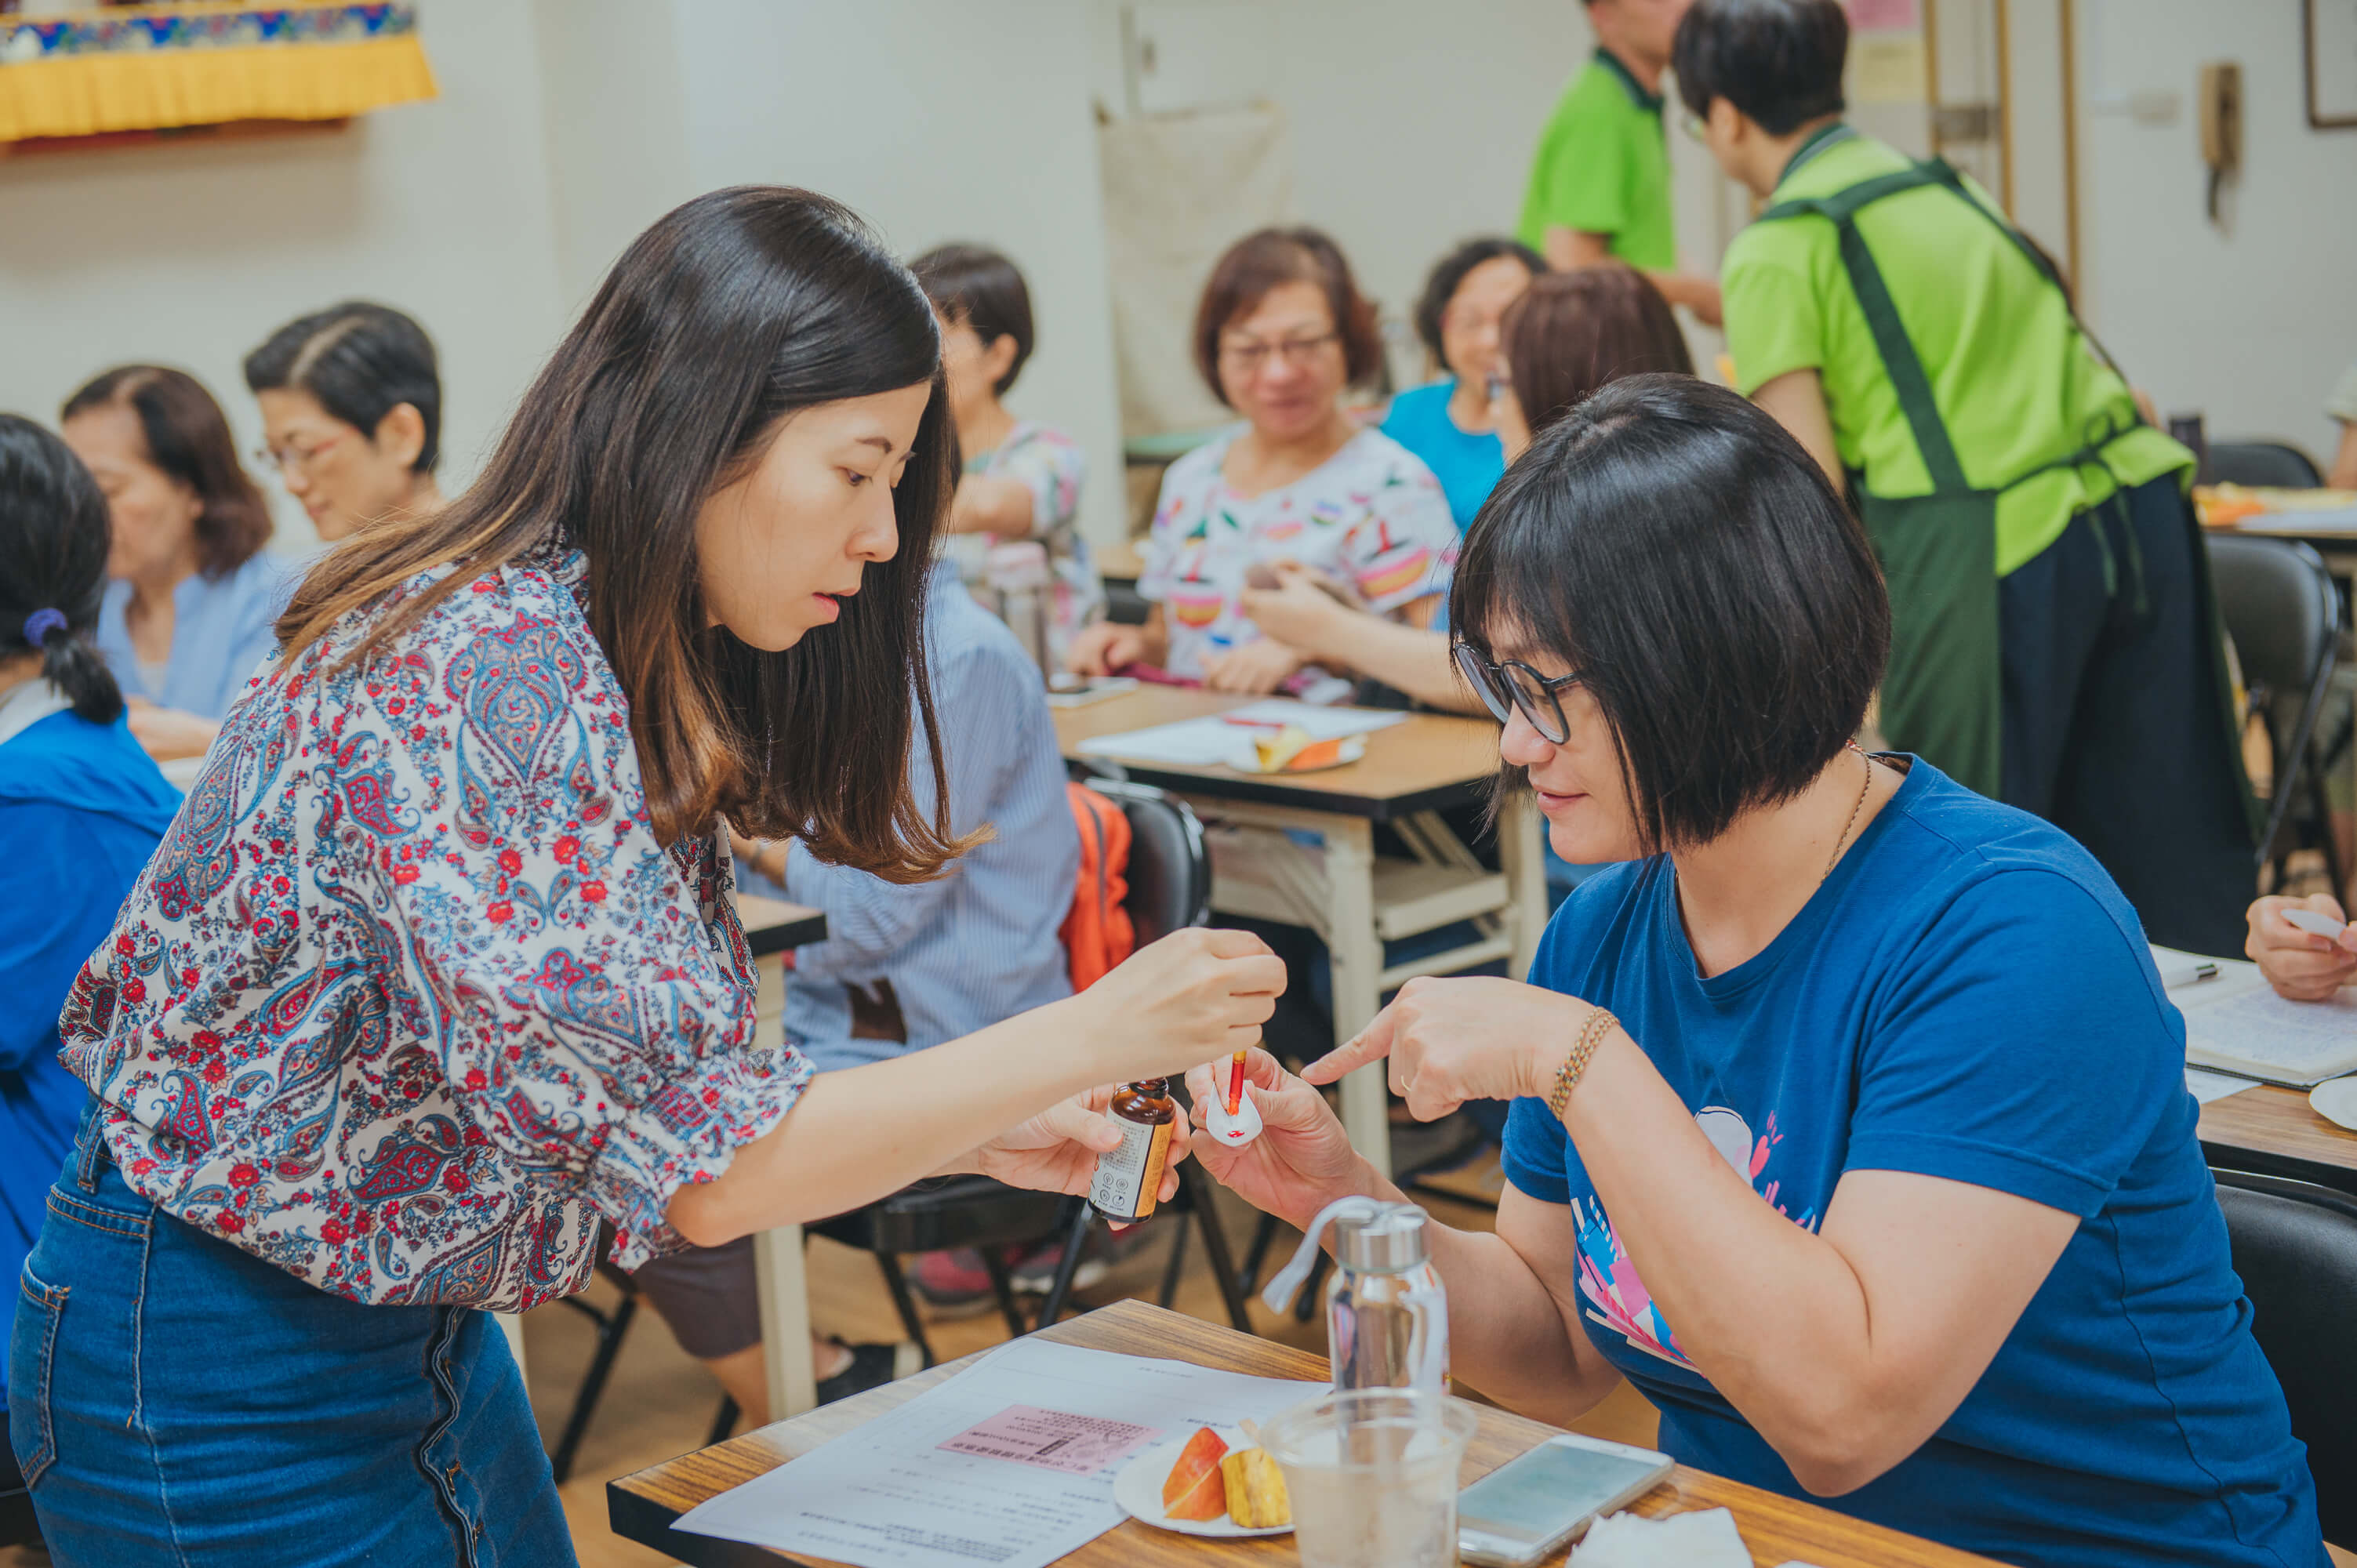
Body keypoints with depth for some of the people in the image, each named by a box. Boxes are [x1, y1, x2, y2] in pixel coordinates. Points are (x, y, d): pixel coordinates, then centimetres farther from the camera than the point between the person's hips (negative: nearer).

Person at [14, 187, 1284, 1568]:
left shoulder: (624, 673, 2)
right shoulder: (487, 672, -28)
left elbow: (652, 1096, 5)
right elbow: (702, 1166, -31)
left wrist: (971, 1132, -1)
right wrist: (1085, 1039, -24)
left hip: (418, 1328, 9)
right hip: (221, 1379, -9)